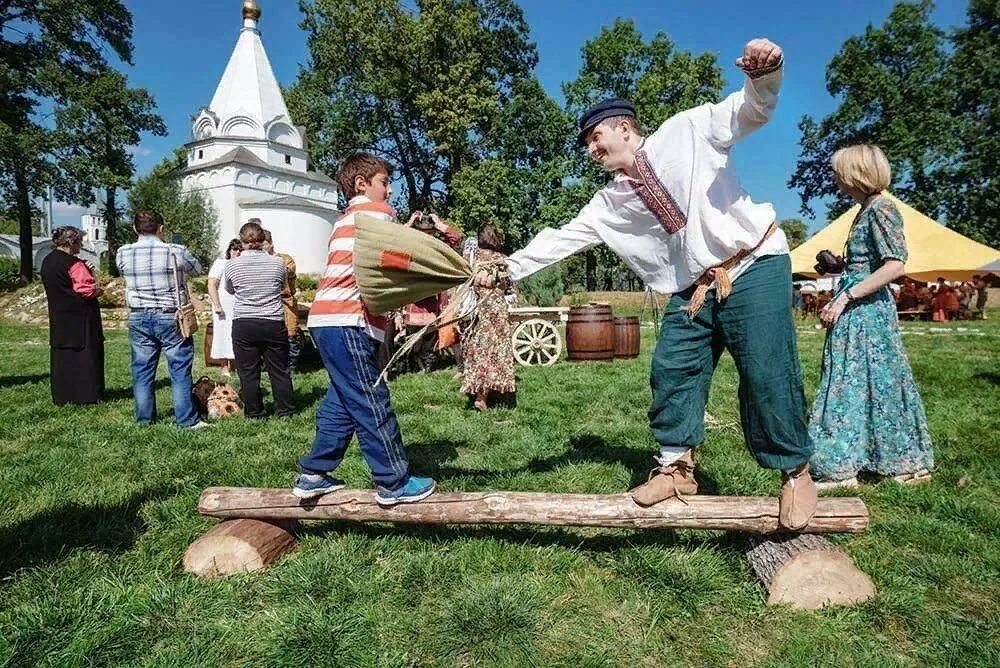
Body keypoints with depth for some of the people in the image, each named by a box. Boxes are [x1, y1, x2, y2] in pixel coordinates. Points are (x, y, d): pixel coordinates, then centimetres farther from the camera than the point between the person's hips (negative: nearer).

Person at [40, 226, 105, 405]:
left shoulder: (47, 262, 11)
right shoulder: (73, 263, -16)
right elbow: (88, 290, -22)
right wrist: (98, 290, -1)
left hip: (58, 318, 8)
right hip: (80, 319, -8)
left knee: (61, 356, 12)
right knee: (85, 356, -1)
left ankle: (61, 397, 18)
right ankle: (86, 396, 1)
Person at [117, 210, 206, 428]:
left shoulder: (123, 254, -1)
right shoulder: (176, 252, -11)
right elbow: (198, 270, 6)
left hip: (138, 318, 3)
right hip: (170, 317, -3)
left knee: (142, 370, 12)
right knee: (180, 370, 2)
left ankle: (144, 418, 21)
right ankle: (187, 420, 5)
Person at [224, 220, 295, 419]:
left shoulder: (231, 265, -4)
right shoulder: (278, 263, -3)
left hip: (243, 325, -1)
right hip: (274, 323, 1)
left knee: (248, 372, 9)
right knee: (280, 370, 11)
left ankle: (254, 413, 16)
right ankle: (285, 410, 19)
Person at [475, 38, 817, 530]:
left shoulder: (687, 130, 0)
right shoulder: (610, 202, 10)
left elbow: (751, 110, -1)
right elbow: (561, 238, 8)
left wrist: (763, 75, -24)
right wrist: (507, 269, 3)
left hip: (755, 268, -5)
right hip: (693, 290, 5)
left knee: (768, 373, -9)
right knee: (672, 370, 0)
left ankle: (795, 472, 10)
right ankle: (675, 465, 16)